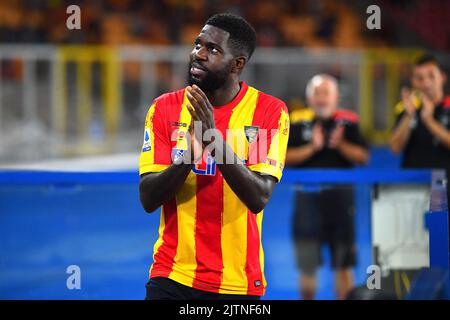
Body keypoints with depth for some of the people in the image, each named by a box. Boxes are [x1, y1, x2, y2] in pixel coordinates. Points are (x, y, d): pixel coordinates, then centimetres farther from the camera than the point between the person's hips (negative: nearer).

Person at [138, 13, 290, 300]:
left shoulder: (271, 111, -5)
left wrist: (216, 141, -26)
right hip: (172, 274, 1)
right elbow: (148, 199, -7)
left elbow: (259, 198, -16)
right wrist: (188, 156, -24)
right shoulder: (165, 108, -1)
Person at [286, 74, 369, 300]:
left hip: (340, 195, 0)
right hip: (307, 195, 0)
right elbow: (285, 157, -3)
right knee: (307, 265, 4)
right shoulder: (298, 122, 3)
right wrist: (312, 148, -14)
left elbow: (363, 156, 0)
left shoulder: (348, 122, 5)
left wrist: (340, 145, -13)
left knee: (343, 264, 4)